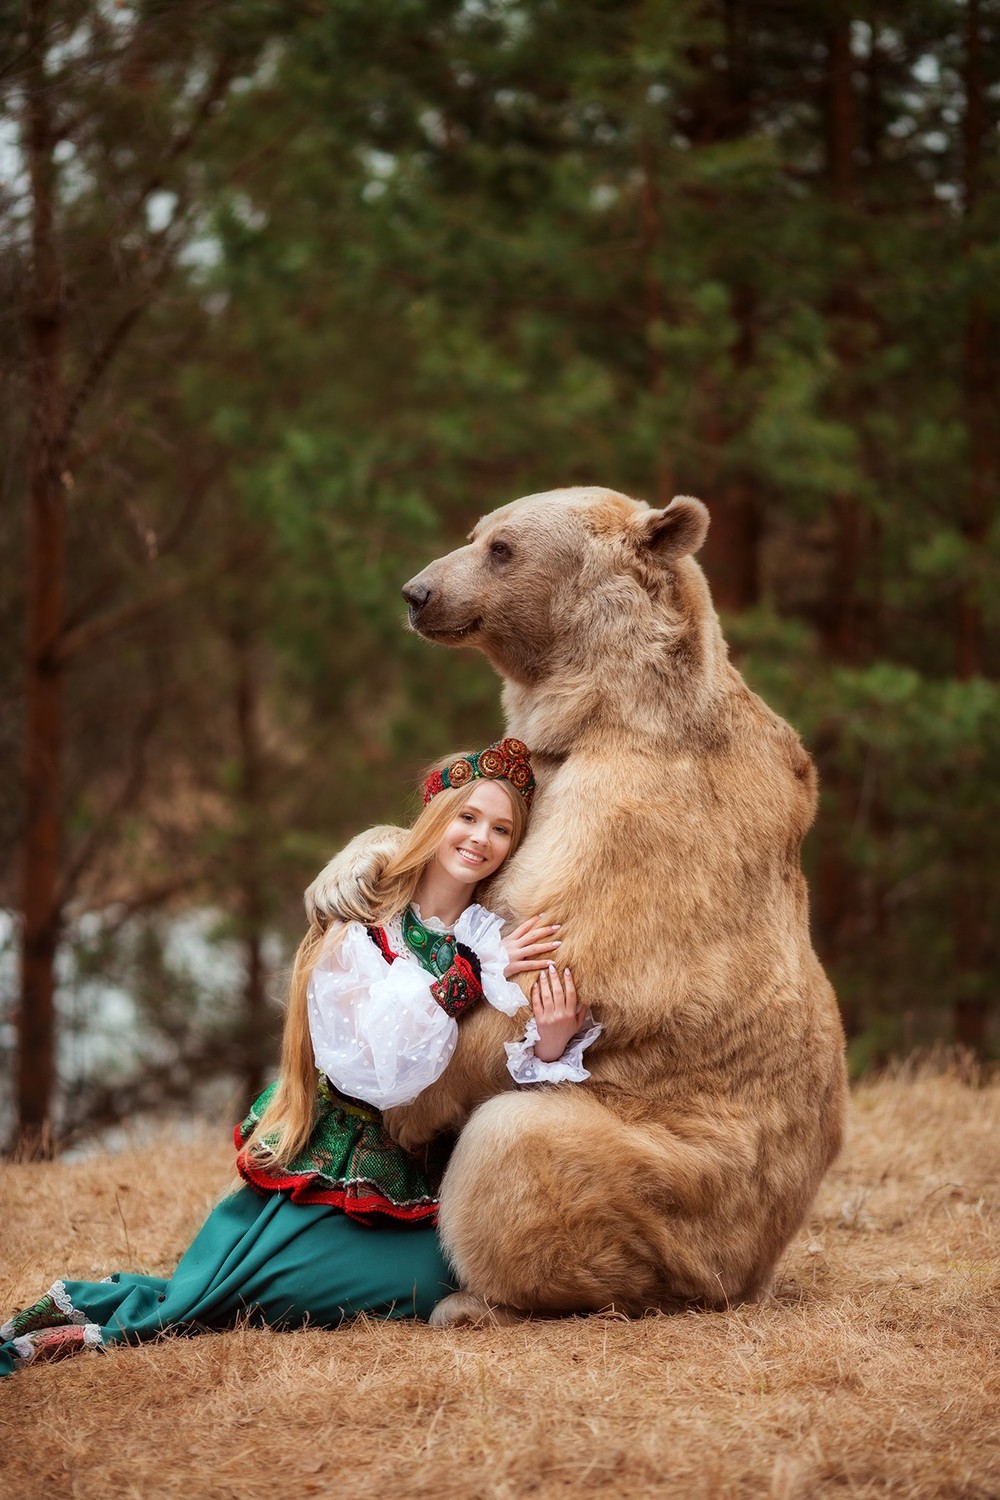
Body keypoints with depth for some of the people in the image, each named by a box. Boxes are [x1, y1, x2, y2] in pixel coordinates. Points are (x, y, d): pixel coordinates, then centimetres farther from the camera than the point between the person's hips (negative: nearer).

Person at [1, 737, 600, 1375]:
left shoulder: (506, 944, 5)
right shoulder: (357, 933, -6)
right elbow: (376, 1069, -21)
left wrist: (550, 1046, -24)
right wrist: (476, 978, -23)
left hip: (429, 1189, 4)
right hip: (332, 1174, -4)